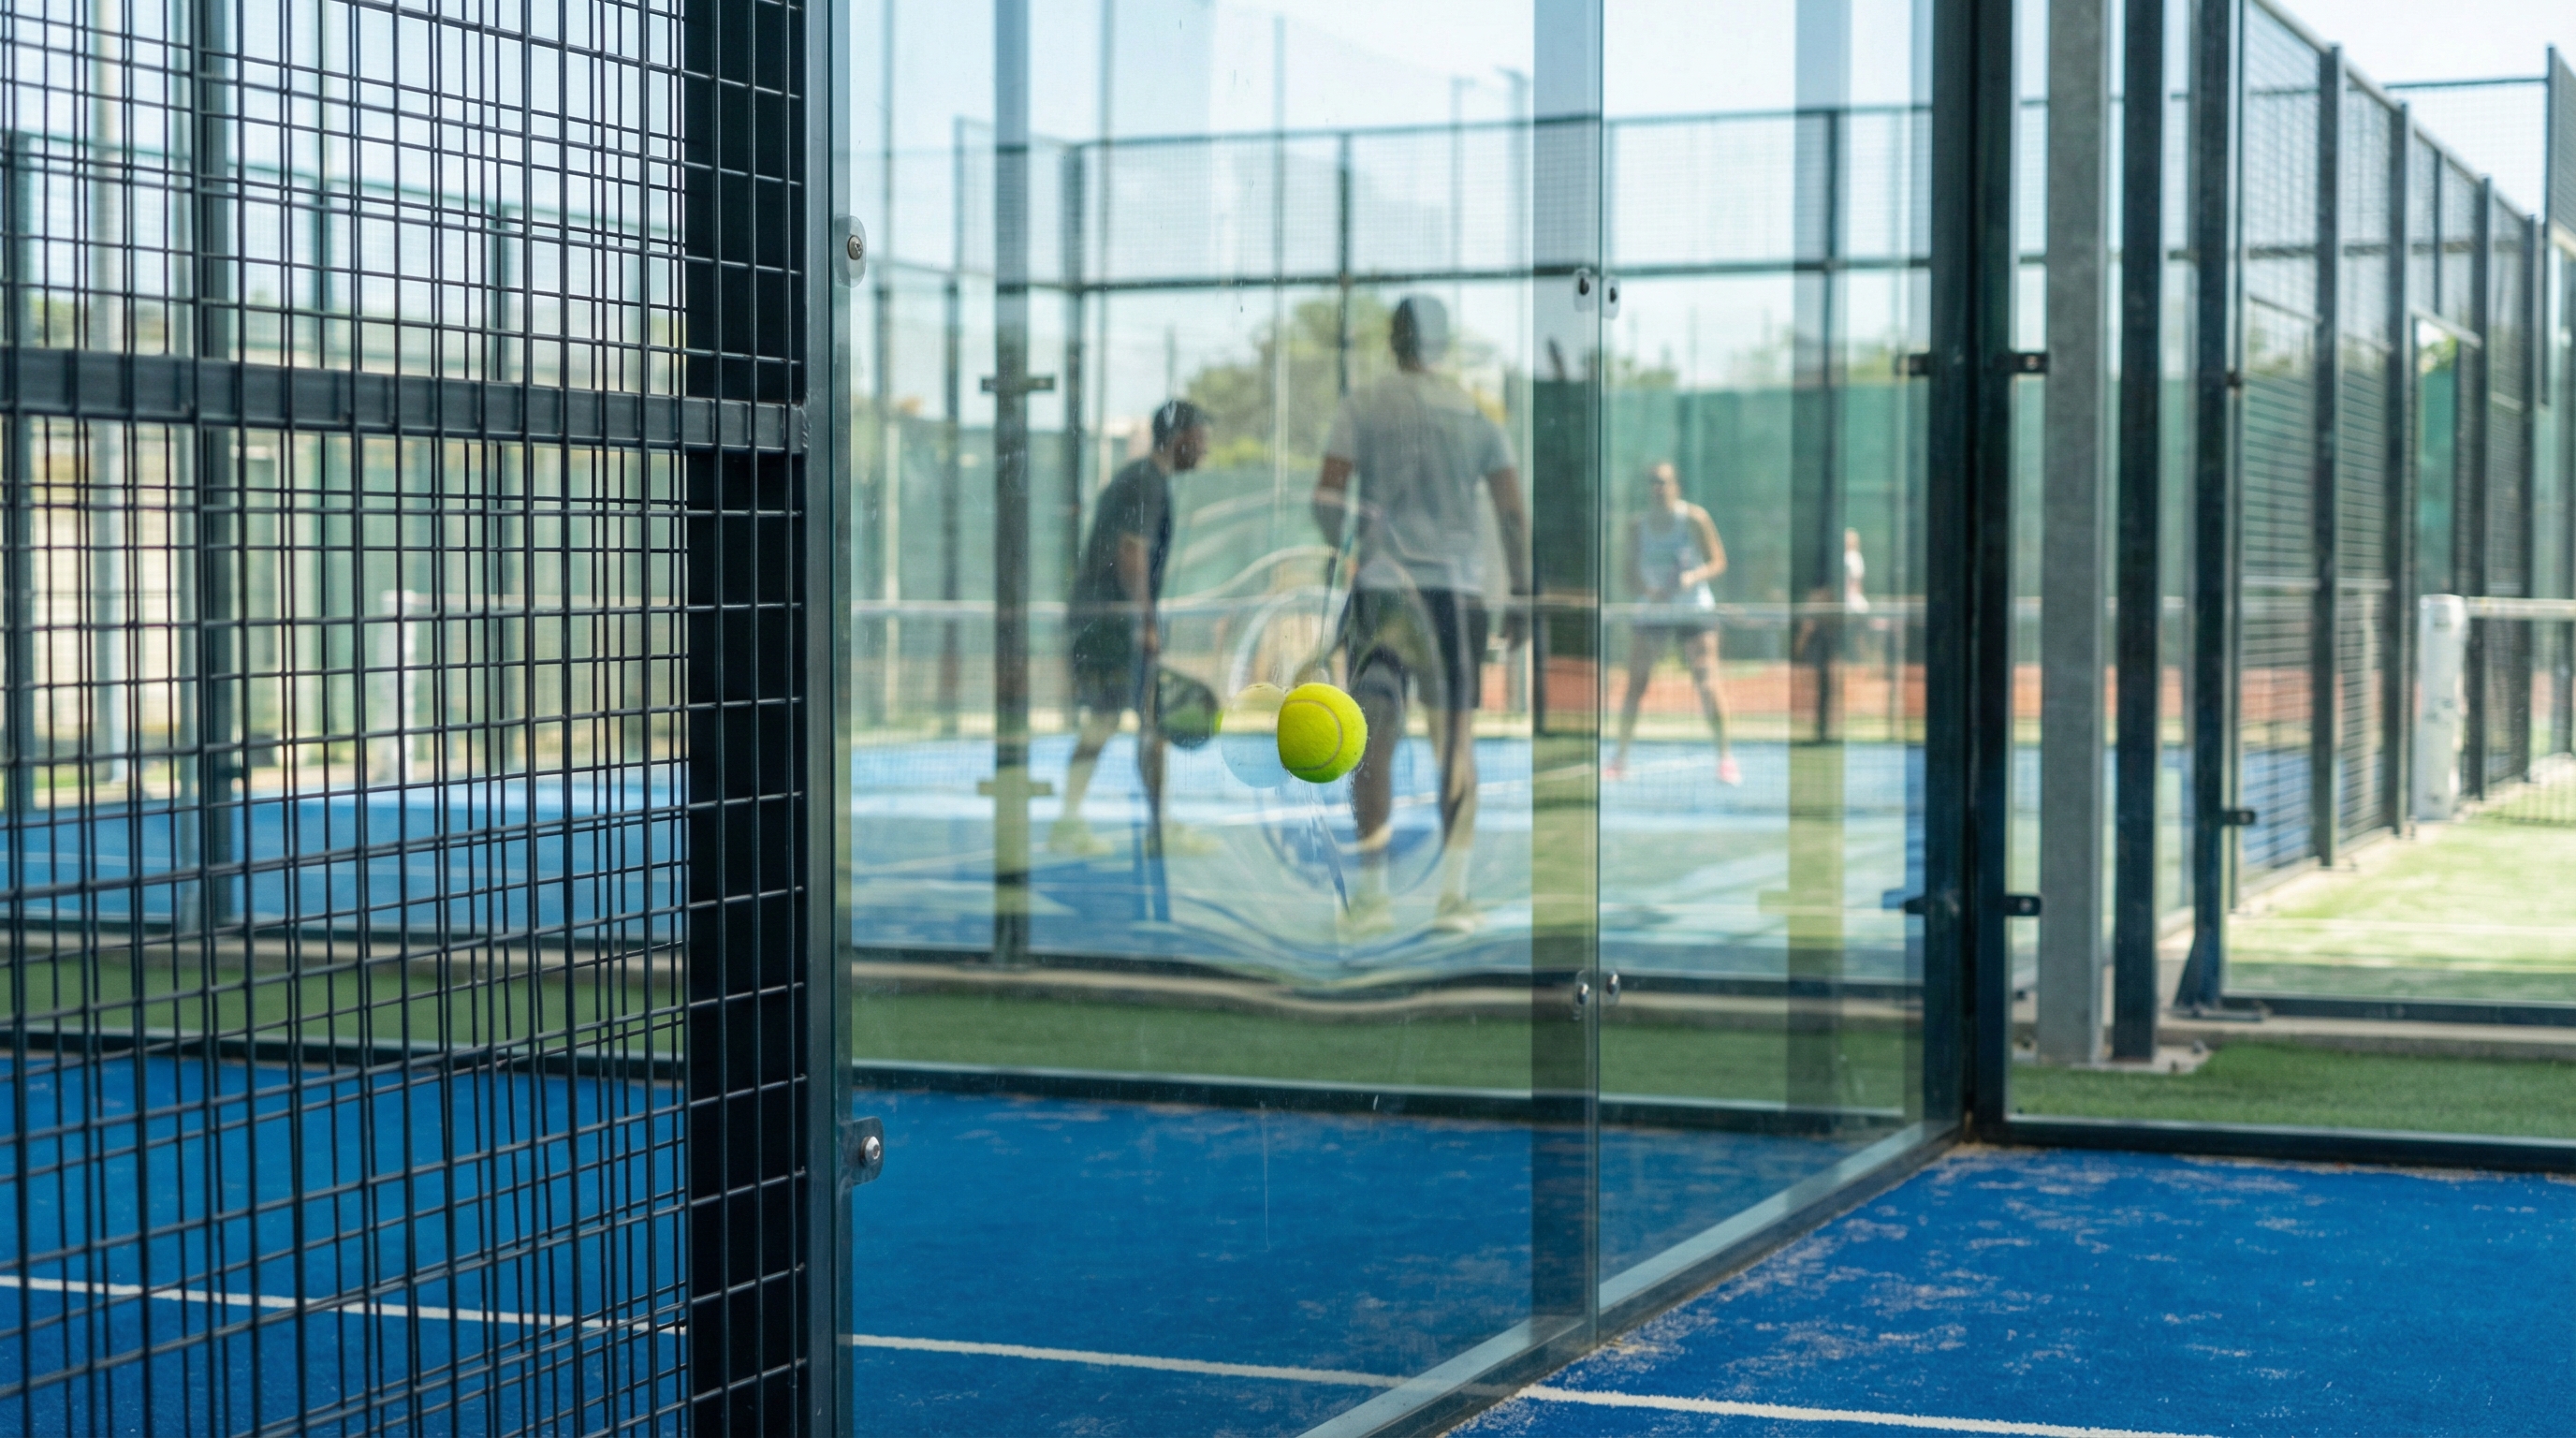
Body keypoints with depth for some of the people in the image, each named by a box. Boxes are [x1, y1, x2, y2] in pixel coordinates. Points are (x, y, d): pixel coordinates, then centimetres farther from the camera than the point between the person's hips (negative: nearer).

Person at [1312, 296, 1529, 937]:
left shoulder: (1363, 405, 0)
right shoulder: (1479, 414, 5)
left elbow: (1327, 497, -5)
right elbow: (1512, 512, 1)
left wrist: (1337, 546, 14)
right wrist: (1521, 590, 9)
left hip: (1382, 587, -1)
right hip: (1459, 589, 1)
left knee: (1374, 739, 3)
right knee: (1457, 740, 7)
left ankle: (1371, 893, 0)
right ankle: (1454, 894, 4)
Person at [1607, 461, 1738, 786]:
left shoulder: (1694, 519, -7)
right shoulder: (1638, 527, 0)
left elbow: (1717, 562, -6)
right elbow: (1632, 578, 1)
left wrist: (1692, 577, -25)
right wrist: (1647, 592, -20)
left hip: (1695, 610, -2)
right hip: (1652, 613, 2)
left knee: (1706, 683, -12)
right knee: (1635, 684, -3)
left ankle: (1725, 757, -4)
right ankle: (1620, 756, 7)